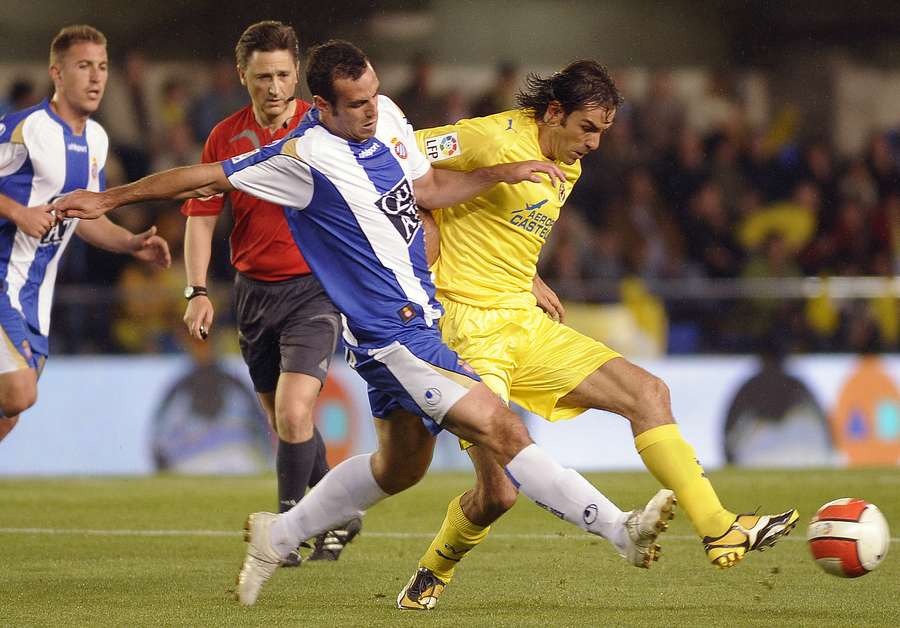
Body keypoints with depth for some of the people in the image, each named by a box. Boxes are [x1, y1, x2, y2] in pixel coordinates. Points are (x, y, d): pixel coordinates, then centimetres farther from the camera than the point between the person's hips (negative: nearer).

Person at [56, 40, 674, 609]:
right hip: (390, 332, -9)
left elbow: (426, 187, 21)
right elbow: (207, 177, -8)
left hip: (418, 314, 9)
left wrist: (502, 174, 10)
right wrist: (110, 199, 1)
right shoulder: (304, 156, -18)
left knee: (400, 467, 22)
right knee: (503, 432, -16)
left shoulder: (388, 118, 4)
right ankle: (621, 530, -19)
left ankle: (278, 535, 35)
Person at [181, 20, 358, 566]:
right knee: (282, 419, 12)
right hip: (254, 290, 4)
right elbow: (202, 216, 5)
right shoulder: (226, 138, 1)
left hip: (314, 289, -4)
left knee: (293, 413, -19)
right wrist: (198, 291, -5)